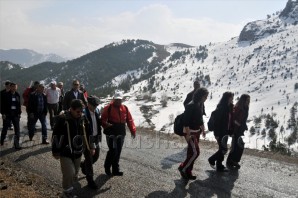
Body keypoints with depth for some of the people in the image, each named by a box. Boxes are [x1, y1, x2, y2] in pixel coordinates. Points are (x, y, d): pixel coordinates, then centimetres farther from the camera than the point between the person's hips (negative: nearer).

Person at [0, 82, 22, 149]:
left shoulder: (17, 95, 4)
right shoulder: (6, 95, -7)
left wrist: (19, 113, 7)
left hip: (15, 115, 3)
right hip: (7, 115, -2)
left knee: (17, 130, -1)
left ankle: (16, 144, 4)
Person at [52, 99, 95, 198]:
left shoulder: (83, 118, -2)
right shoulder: (62, 119, -18)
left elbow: (87, 133, 11)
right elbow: (56, 136, -13)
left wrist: (91, 146, 12)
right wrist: (56, 151, -9)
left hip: (78, 152, 5)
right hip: (66, 152, -5)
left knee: (75, 174, 15)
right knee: (69, 174, -7)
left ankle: (70, 189, 37)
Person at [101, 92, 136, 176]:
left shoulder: (125, 108, 6)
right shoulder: (108, 108, -7)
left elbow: (129, 120, 7)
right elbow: (103, 119, -8)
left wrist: (133, 131, 1)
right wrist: (106, 124, -28)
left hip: (121, 134, 5)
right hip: (111, 133, -4)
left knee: (118, 152, 10)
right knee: (113, 151, -9)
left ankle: (115, 170, 22)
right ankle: (107, 167, 16)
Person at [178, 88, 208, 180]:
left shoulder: (200, 105, 7)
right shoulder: (191, 106, -21)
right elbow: (186, 120, -23)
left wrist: (202, 129, 18)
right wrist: (188, 134, -24)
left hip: (197, 131, 9)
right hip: (190, 132, -9)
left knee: (191, 152, 13)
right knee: (195, 152, -9)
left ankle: (188, 172, 23)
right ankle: (183, 168, 9)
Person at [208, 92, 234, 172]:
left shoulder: (230, 107, 6)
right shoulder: (220, 108, -18)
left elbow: (230, 120, 11)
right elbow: (217, 122, -19)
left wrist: (230, 131, 7)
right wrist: (217, 134, -19)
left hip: (226, 132, 8)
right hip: (220, 132, -8)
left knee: (222, 149, 13)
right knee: (224, 149, -4)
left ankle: (219, 166, 24)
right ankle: (212, 159, 17)